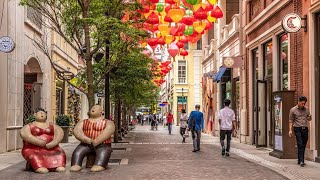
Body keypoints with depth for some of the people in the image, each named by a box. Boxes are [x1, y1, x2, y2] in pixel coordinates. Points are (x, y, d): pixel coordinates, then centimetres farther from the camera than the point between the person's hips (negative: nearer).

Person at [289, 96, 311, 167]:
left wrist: (309, 118, -3)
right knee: (300, 145, -11)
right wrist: (290, 130, -7)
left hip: (305, 129, 4)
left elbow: (309, 119, 22)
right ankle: (301, 161, -15)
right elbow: (291, 121, 1)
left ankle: (299, 160, 18)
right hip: (298, 129, -4)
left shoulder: (306, 109, 12)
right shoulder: (293, 110, 1)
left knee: (303, 145, 7)